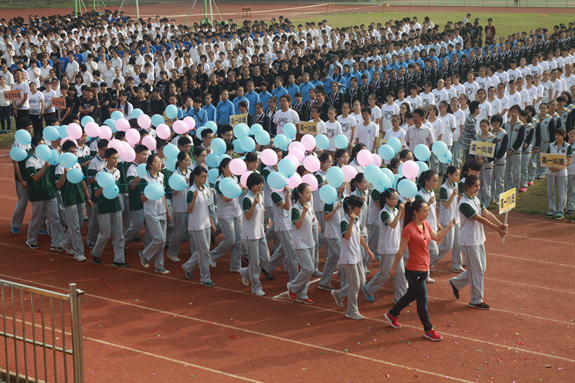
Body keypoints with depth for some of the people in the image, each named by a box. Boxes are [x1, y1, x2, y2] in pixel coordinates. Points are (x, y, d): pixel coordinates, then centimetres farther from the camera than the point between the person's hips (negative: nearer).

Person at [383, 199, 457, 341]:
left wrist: (449, 226, 8)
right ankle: (428, 330, 18)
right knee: (422, 300, 4)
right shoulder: (409, 229, -21)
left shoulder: (425, 224, 4)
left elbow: (437, 237, 17)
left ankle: (392, 314, 42)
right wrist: (394, 267, -9)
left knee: (412, 295, 23)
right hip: (414, 270, -9)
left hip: (423, 269, 9)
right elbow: (401, 251, -15)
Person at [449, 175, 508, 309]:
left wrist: (500, 224, -16)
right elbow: (480, 219, -24)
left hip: (479, 239, 9)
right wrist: (498, 229, -23)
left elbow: (486, 213, -1)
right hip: (469, 241, -9)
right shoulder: (464, 204, -23)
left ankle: (456, 283, 32)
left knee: (481, 268, 16)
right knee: (477, 270, -1)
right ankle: (476, 300, 12)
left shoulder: (476, 199, 7)